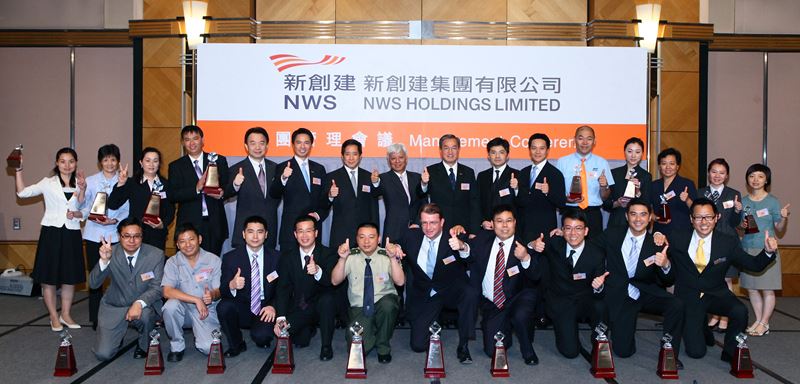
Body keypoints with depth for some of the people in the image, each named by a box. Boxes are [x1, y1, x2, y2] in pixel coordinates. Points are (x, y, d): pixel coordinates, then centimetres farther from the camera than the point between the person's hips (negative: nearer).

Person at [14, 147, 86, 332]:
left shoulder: (80, 184, 9)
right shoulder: (48, 183, 2)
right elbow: (22, 192, -8)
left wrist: (76, 215, -13)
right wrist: (18, 170, -13)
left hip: (72, 234, 3)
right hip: (51, 233, -3)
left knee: (70, 277, 10)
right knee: (49, 277, 3)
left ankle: (66, 314, 25)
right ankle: (54, 317, 17)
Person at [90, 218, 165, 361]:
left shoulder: (156, 255, -11)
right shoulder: (111, 253, -7)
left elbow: (157, 288, -12)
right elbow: (93, 284, -12)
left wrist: (139, 303, -32)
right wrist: (104, 260, -30)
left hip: (143, 306, -1)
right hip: (114, 307, 1)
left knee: (144, 315, -36)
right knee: (103, 354, -10)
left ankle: (144, 345, -2)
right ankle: (117, 335, 27)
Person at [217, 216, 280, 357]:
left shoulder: (276, 258, 1)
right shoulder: (230, 258, -1)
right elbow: (222, 291, -7)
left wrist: (273, 306, -18)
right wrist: (231, 286, -31)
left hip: (265, 310, -1)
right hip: (241, 310, 2)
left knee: (261, 336, -30)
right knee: (224, 306, -29)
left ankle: (262, 339, 11)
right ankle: (236, 344, -3)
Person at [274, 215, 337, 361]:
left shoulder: (328, 254, -6)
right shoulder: (287, 257, 2)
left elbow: (333, 283, -20)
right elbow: (283, 288, -3)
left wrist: (318, 272, -43)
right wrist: (280, 317, -16)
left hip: (320, 305, -2)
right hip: (298, 309, 2)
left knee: (327, 299, -35)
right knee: (299, 341, -22)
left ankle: (326, 346, -15)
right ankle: (309, 327, 16)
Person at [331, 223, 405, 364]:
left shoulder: (386, 256, -4)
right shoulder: (351, 256, 0)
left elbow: (400, 281, -17)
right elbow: (335, 281, -10)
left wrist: (393, 258, -31)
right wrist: (342, 259, -25)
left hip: (384, 301, 0)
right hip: (359, 308, 0)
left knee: (387, 304, -37)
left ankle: (383, 347, -9)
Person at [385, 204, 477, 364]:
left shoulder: (453, 236, -12)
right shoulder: (412, 236, -2)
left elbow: (472, 258, -27)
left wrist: (462, 247, -52)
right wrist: (394, 248, -18)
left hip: (451, 291, -2)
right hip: (423, 296, 2)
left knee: (470, 293, -36)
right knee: (418, 345, -7)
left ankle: (463, 346, -19)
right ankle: (432, 325, 29)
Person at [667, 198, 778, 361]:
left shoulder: (728, 242, -3)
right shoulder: (677, 239, -7)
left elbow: (754, 265, -1)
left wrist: (768, 251, -20)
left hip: (717, 295, 2)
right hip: (688, 298, -1)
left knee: (740, 312, -32)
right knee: (696, 352, -10)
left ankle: (731, 351, -2)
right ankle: (701, 329, 28)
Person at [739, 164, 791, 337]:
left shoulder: (772, 201, -2)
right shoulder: (743, 201, 7)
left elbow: (779, 231, -2)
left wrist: (784, 219, -20)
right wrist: (742, 225, -6)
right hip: (747, 250, 4)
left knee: (767, 289, 1)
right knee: (751, 288, 9)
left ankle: (764, 323, 11)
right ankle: (758, 320, 21)